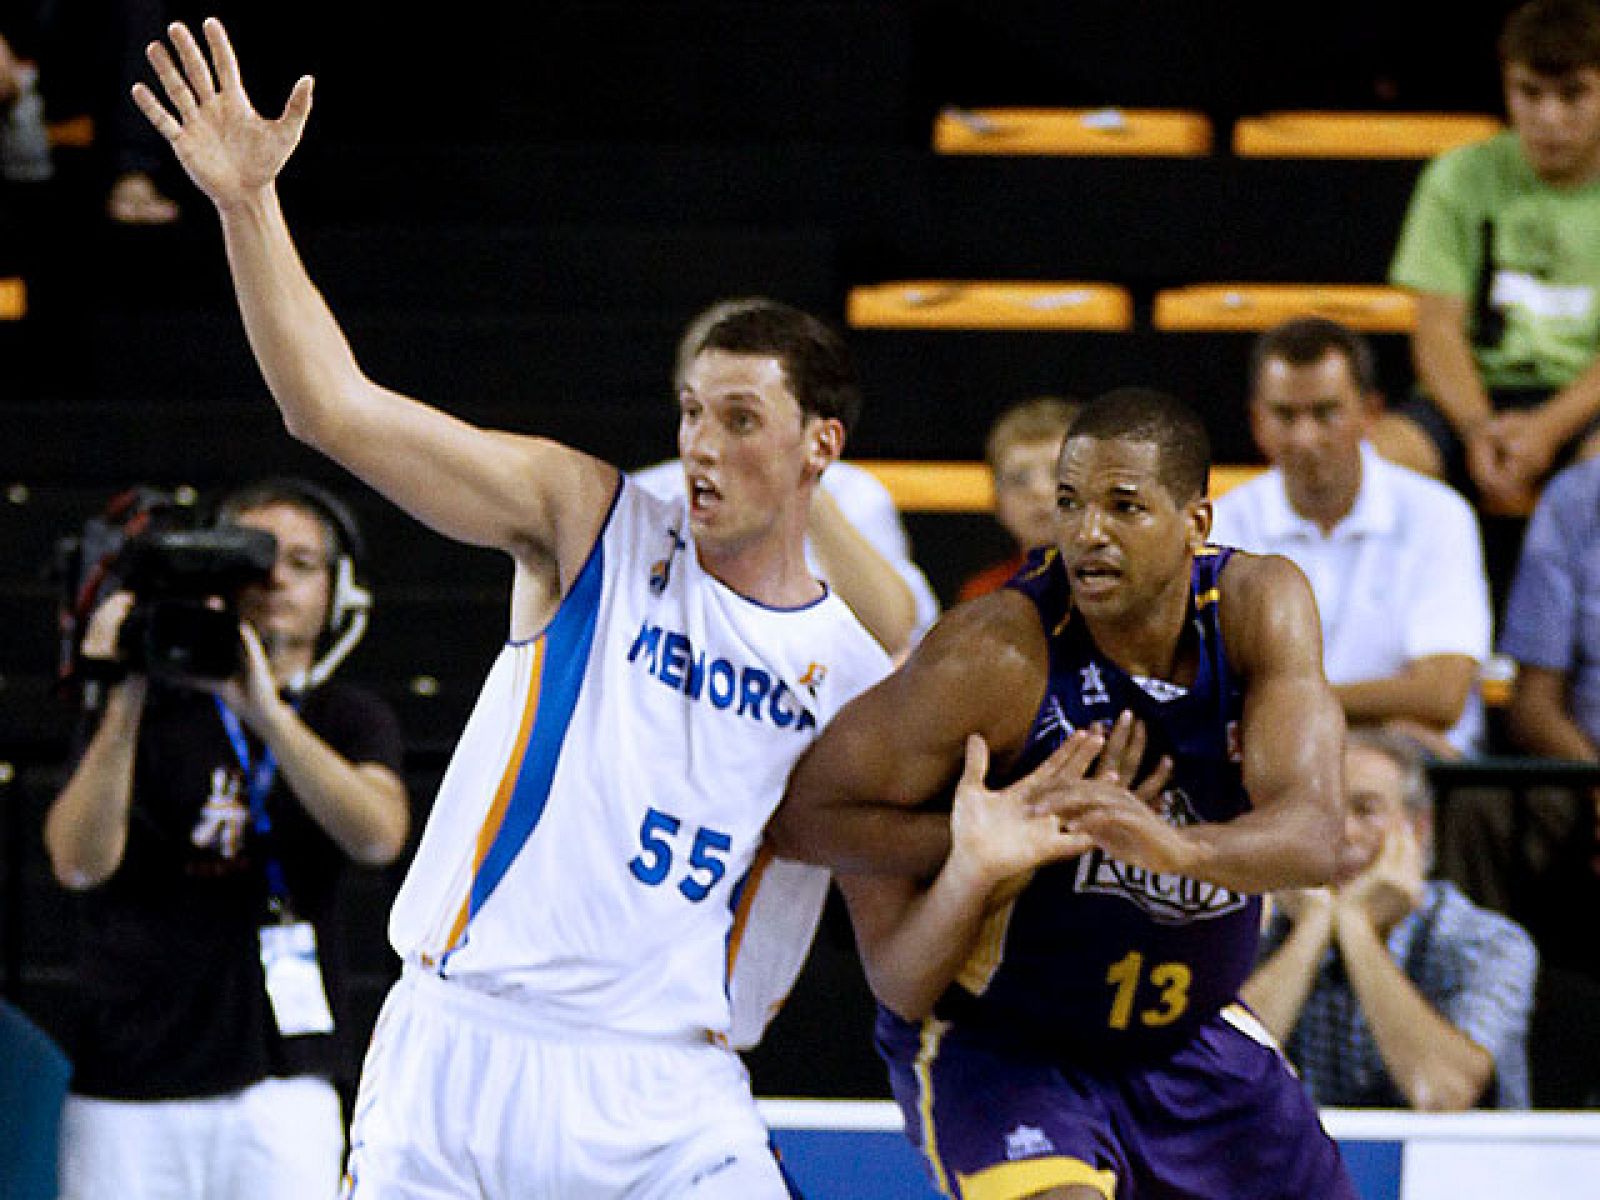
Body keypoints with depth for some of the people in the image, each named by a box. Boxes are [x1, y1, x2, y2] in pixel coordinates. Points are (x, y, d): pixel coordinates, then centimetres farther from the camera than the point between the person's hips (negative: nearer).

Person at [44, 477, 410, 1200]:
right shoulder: (155, 712, 7)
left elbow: (378, 836, -11)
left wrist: (265, 710, -22)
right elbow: (79, 862, -8)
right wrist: (124, 703, -19)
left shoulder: (347, 719, 11)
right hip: (128, 1086, 0)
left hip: (278, 1083, 0)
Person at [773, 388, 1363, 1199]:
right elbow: (806, 812, -17)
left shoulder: (1261, 607, -15)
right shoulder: (999, 654, -25)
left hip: (1190, 1035, 5)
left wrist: (1177, 845, -48)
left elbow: (1315, 838, -27)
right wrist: (997, 844, -29)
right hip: (992, 1042, -5)